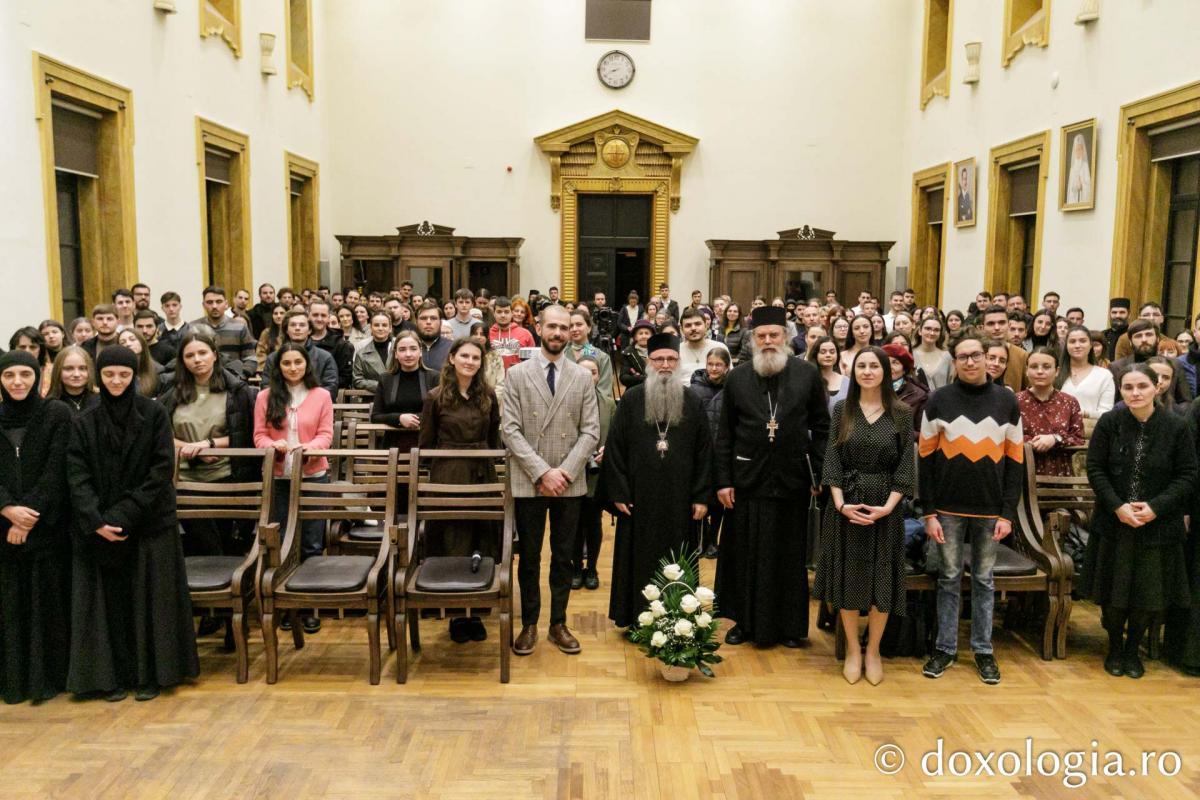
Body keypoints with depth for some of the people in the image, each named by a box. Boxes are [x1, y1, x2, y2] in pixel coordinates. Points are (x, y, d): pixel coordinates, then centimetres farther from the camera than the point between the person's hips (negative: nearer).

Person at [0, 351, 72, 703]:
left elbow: (56, 469, -8)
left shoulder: (57, 414, -2)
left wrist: (30, 514, -15)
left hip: (48, 525, -3)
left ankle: (49, 675, 10)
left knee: (48, 600, 2)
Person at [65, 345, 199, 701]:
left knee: (150, 599, 3)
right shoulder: (84, 422, 4)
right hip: (100, 528, 2)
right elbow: (77, 475, -2)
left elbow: (162, 469, -8)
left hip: (150, 523, -2)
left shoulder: (154, 414, -2)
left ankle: (151, 673, 13)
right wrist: (96, 521, -16)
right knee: (109, 599, 5)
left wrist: (125, 515, -15)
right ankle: (113, 675, 15)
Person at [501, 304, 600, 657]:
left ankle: (558, 624, 23)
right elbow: (510, 430, -6)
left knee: (563, 557, 10)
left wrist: (564, 472, -12)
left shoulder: (583, 377, 5)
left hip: (569, 483, 1)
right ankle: (529, 625, 21)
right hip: (528, 482, -1)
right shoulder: (517, 374, 0)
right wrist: (542, 472, -15)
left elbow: (591, 432, 0)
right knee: (529, 557, 8)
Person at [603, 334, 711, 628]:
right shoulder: (631, 400, 1)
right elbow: (615, 448, -1)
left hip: (679, 499, 1)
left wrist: (701, 496, -2)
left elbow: (705, 452, 4)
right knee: (640, 561, 6)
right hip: (640, 498, -1)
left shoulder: (693, 403, 5)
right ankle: (637, 620, 18)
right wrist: (618, 493, -6)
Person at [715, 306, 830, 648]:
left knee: (790, 556, 10)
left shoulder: (808, 375, 0)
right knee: (745, 556, 9)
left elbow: (821, 428, 2)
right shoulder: (737, 378, 2)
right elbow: (724, 434, 3)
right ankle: (745, 621, 24)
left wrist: (818, 474, -3)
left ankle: (790, 625, 24)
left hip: (792, 480, 0)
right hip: (747, 480, 1)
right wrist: (723, 480, -2)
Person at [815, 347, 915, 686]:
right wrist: (840, 502, -13)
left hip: (885, 506, -1)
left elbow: (906, 464, -3)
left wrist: (889, 505, -14)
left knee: (881, 578, 5)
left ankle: (873, 651, 21)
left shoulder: (901, 413, 0)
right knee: (849, 575, 6)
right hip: (845, 504, 1)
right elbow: (832, 459, -1)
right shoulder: (841, 410, 3)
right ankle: (852, 650, 19)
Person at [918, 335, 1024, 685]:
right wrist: (929, 512, -6)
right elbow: (926, 457, -1)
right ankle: (945, 648, 18)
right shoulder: (939, 400, -2)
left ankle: (983, 650, 22)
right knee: (949, 579, 8)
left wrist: (1008, 513, -2)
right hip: (949, 507, -1)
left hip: (990, 509, 1)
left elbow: (1015, 461, 4)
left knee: (984, 580, 11)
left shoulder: (1007, 401, 2)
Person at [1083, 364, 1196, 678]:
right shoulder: (1109, 422, -6)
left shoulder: (1176, 427, -6)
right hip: (1114, 523, 0)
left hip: (1158, 526, 0)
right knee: (1112, 593, 8)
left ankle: (1132, 650, 29)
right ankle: (1115, 648, 29)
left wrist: (1156, 507, -14)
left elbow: (1187, 476, -3)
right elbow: (1095, 468, -4)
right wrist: (1117, 506, -14)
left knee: (1148, 594, 7)